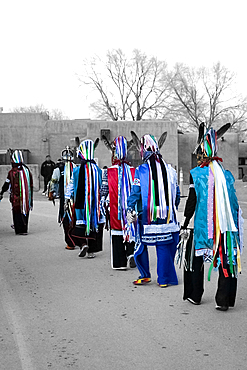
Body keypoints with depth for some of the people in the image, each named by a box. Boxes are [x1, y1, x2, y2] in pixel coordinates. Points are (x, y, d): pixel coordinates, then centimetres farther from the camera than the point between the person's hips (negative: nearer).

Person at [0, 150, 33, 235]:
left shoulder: (12, 172, -11)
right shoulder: (27, 170, 5)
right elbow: (31, 184, 11)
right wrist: (31, 197, 21)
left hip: (16, 196, -5)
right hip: (27, 196, 5)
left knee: (17, 213, 5)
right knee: (25, 211, 15)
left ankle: (19, 230, 6)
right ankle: (24, 228, 25)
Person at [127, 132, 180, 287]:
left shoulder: (141, 170, -6)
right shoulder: (169, 170, 4)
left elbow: (135, 193, -7)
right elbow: (177, 194, 11)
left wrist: (131, 210, -1)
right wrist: (173, 209, 23)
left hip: (146, 216, -3)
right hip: (166, 216, 3)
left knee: (141, 245, 13)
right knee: (164, 247, 9)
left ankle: (145, 275, 18)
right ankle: (164, 279, 13)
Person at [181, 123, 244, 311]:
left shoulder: (197, 174, -7)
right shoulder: (227, 175, 5)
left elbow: (192, 201, -8)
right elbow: (233, 202, 9)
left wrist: (185, 224, 0)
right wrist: (233, 223, 18)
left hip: (202, 225, -3)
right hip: (226, 226, 3)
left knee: (196, 258, 14)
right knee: (226, 260, 6)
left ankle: (195, 296, 21)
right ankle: (224, 300, 4)